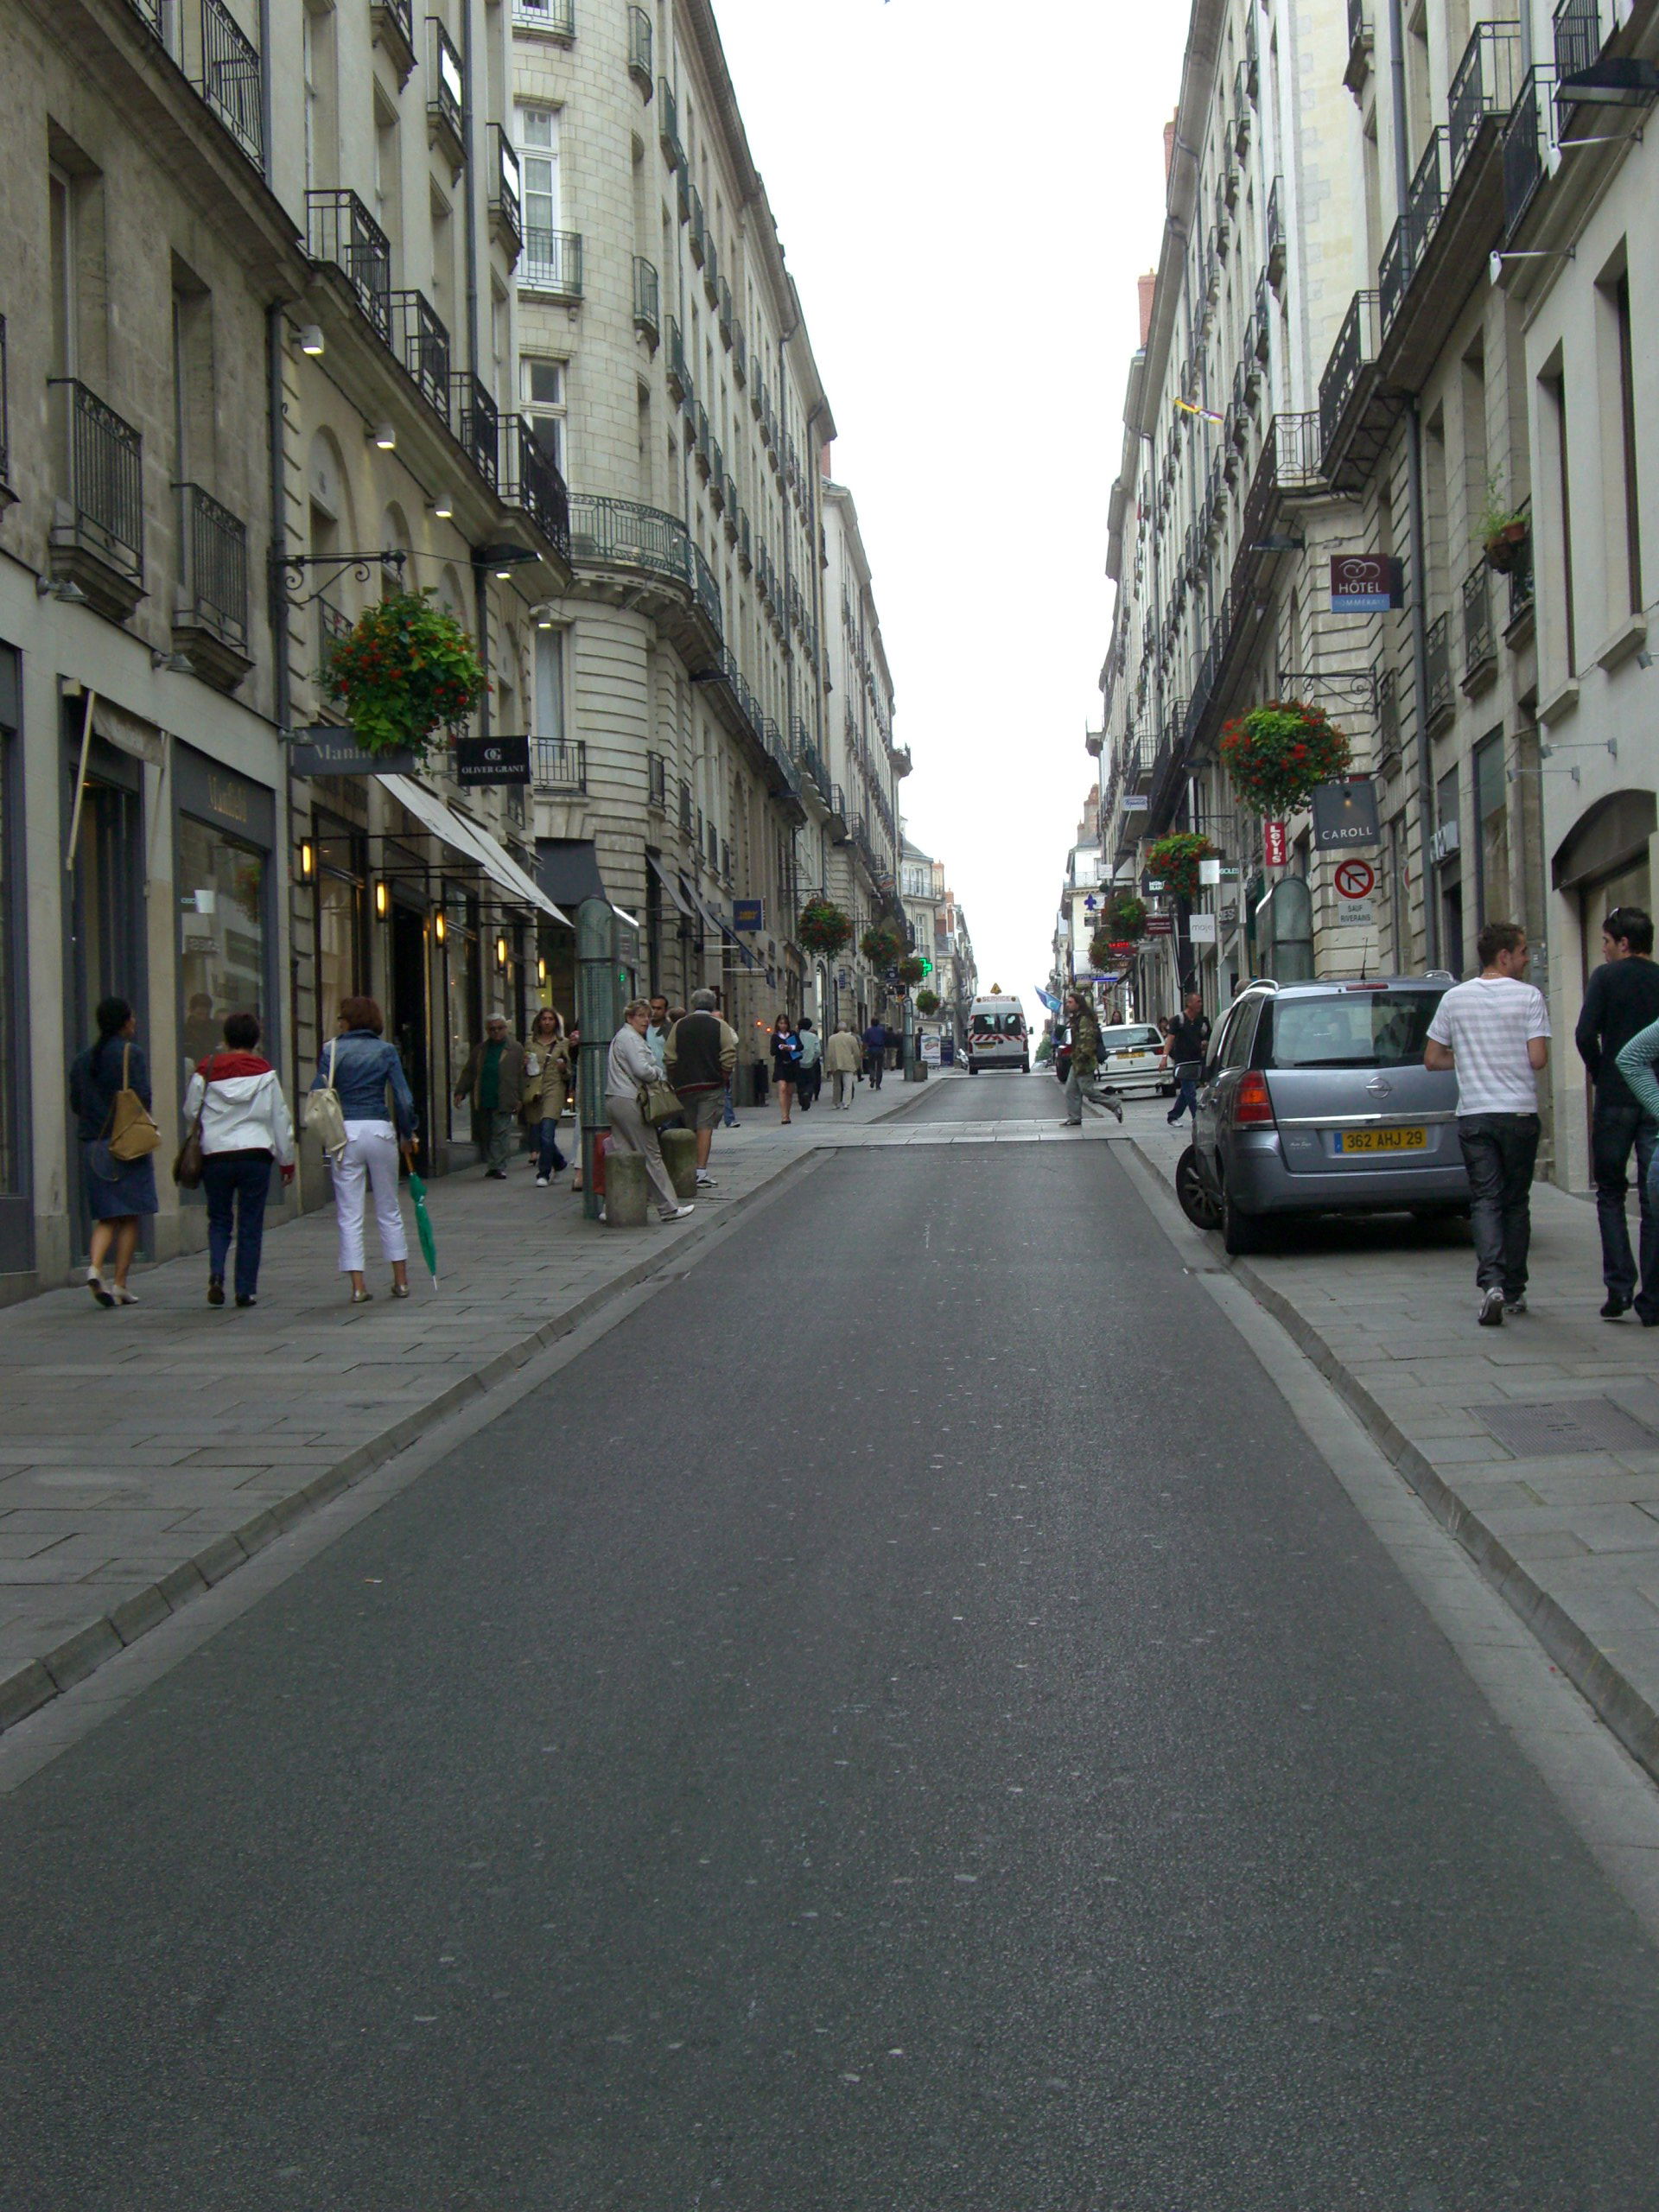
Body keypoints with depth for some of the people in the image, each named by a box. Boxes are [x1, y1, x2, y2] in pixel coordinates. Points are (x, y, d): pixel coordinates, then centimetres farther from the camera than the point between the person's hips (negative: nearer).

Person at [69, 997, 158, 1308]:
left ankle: (95, 1267, -14)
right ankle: (120, 1285, 0)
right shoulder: (130, 1054, -6)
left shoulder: (84, 1059, 12)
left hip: (92, 1145, 5)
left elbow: (75, 1103, 13)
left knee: (106, 1217, 10)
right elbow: (141, 1098, -13)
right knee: (130, 1218, 2)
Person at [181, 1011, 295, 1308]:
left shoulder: (206, 1072, 1)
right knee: (251, 1225, 5)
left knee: (219, 1220, 14)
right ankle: (246, 1289, 4)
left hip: (214, 1156, 1)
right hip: (255, 1154, -1)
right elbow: (280, 1118, 4)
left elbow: (190, 1114, 9)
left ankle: (216, 1273, -8)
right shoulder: (265, 1073, 0)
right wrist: (286, 1160, 13)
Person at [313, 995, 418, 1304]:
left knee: (349, 1214, 3)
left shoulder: (333, 1050, 1)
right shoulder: (386, 1051, 4)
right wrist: (408, 1134, 10)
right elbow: (403, 1097, 0)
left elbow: (317, 1094, -5)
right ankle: (401, 1281, 16)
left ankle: (358, 1286, -1)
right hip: (380, 1129, 1)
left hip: (344, 1131, -1)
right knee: (389, 1211, 13)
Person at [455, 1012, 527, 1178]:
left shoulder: (515, 1049, 3)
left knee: (501, 1133, -9)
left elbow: (521, 1075, 0)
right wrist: (460, 1092, 7)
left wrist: (520, 1098, -6)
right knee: (487, 1134, 9)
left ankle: (499, 1167, -8)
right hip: (484, 1101, 5)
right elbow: (468, 1073, 18)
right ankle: (493, 1165, 18)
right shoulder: (480, 1050, 16)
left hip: (504, 1102, -4)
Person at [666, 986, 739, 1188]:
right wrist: (724, 1077, 4)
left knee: (691, 1128, 12)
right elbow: (729, 1056, -8)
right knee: (705, 1126, -5)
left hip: (685, 1086, 3)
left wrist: (676, 1081, 11)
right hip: (711, 1085, -3)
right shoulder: (719, 1026, -1)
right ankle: (701, 1171, -13)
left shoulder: (679, 1026, 7)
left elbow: (670, 1058, 3)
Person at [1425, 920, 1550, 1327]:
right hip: (1519, 1113, -1)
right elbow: (1537, 1059, -12)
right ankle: (1514, 1291, 17)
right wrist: (1512, 1057, 10)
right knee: (1516, 1202, 11)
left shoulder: (1454, 998, 4)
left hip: (1474, 1115, 2)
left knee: (1486, 1200, -1)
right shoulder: (1528, 996, -6)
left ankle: (1491, 1282, -22)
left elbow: (1432, 1059, 7)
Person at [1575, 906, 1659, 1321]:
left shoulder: (1607, 977, -3)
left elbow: (1585, 1035, -12)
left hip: (1615, 1099, -3)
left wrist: (1601, 1074, 4)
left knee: (1610, 1193, 10)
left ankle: (1619, 1285, -2)